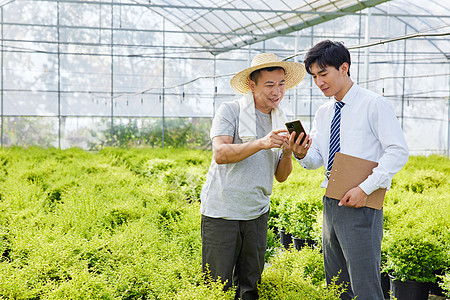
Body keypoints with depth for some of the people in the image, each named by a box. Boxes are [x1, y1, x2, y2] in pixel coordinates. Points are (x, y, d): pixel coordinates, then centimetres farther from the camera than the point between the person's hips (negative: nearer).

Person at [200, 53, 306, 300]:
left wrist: (287, 153, -10)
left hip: (257, 214, 5)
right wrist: (261, 143, -30)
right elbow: (220, 154, -20)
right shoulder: (230, 111, -5)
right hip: (222, 212, -5)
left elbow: (281, 176, 10)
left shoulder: (280, 122, 11)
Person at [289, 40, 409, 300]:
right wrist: (301, 154, -7)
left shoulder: (374, 105, -8)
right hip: (331, 205, 7)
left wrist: (366, 188, -20)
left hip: (361, 207, -7)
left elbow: (398, 152, -14)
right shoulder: (323, 113, 14)